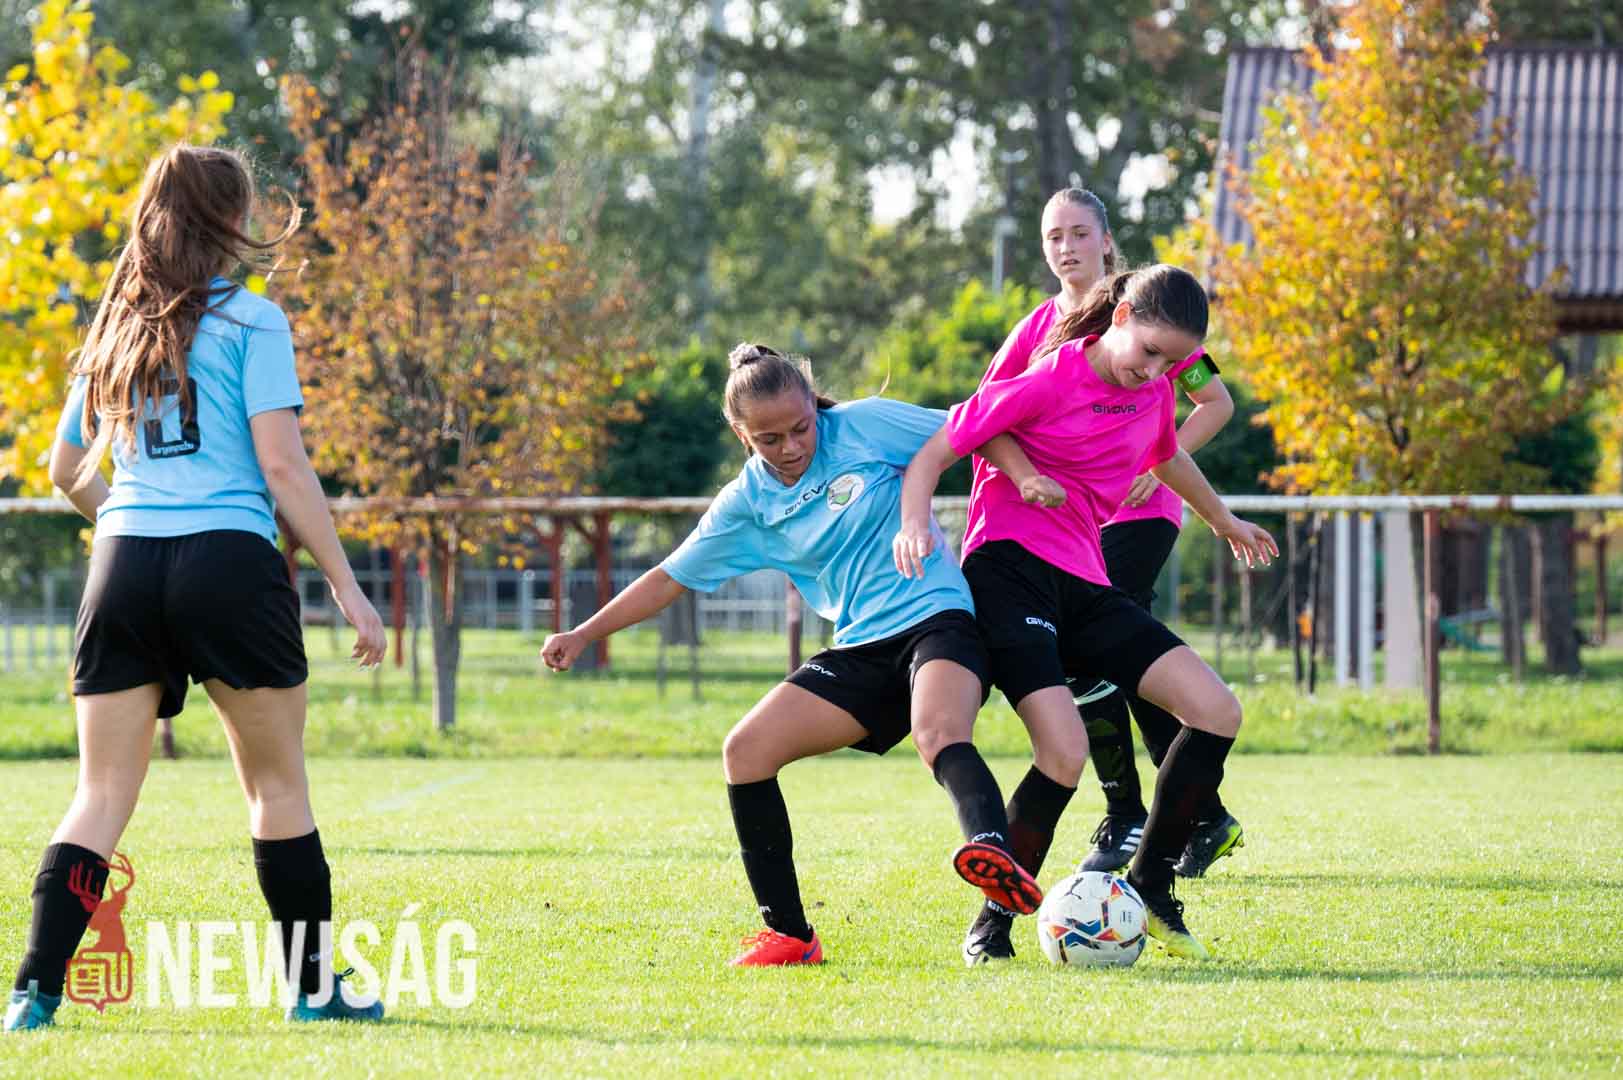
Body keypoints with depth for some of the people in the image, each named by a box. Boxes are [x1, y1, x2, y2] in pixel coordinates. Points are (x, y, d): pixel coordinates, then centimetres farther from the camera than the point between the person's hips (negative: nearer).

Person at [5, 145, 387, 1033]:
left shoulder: (117, 327, 16)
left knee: (103, 794, 5)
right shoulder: (250, 321, -1)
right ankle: (315, 986, 15)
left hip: (122, 565, 4)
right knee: (277, 783, 9)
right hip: (228, 561, -4)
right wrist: (348, 588, -5)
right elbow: (282, 468, -8)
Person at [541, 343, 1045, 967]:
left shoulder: (864, 425, -4)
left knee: (940, 737, -37)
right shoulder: (746, 504, 7)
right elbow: (671, 578, 16)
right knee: (745, 750, -8)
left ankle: (990, 848, -67)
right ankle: (789, 935, -2)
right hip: (860, 652, 6)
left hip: (936, 619, -6)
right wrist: (585, 634, 15)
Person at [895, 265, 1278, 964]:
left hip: (1083, 585, 8)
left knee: (1216, 710, -6)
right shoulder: (1047, 382, -11)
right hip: (1009, 568, -8)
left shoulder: (1153, 391, 10)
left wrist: (1225, 522, 49)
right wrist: (913, 523, -26)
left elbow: (1167, 458, 33)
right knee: (1065, 751, -26)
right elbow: (933, 455, -8)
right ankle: (993, 927, -10)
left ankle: (1149, 887, 7)